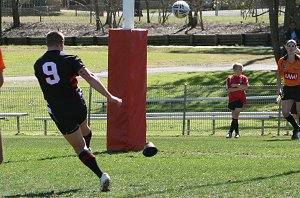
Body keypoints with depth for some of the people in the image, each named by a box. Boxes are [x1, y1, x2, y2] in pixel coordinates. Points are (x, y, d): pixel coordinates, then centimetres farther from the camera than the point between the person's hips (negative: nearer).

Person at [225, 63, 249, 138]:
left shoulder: (243, 78, 4)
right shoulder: (230, 78, 5)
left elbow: (245, 86, -12)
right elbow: (229, 89, -7)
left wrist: (235, 85, -12)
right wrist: (239, 88, -12)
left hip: (240, 99, -2)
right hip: (232, 100, 2)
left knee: (235, 115, -12)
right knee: (234, 117, 5)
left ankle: (230, 132, -13)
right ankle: (237, 132, 12)